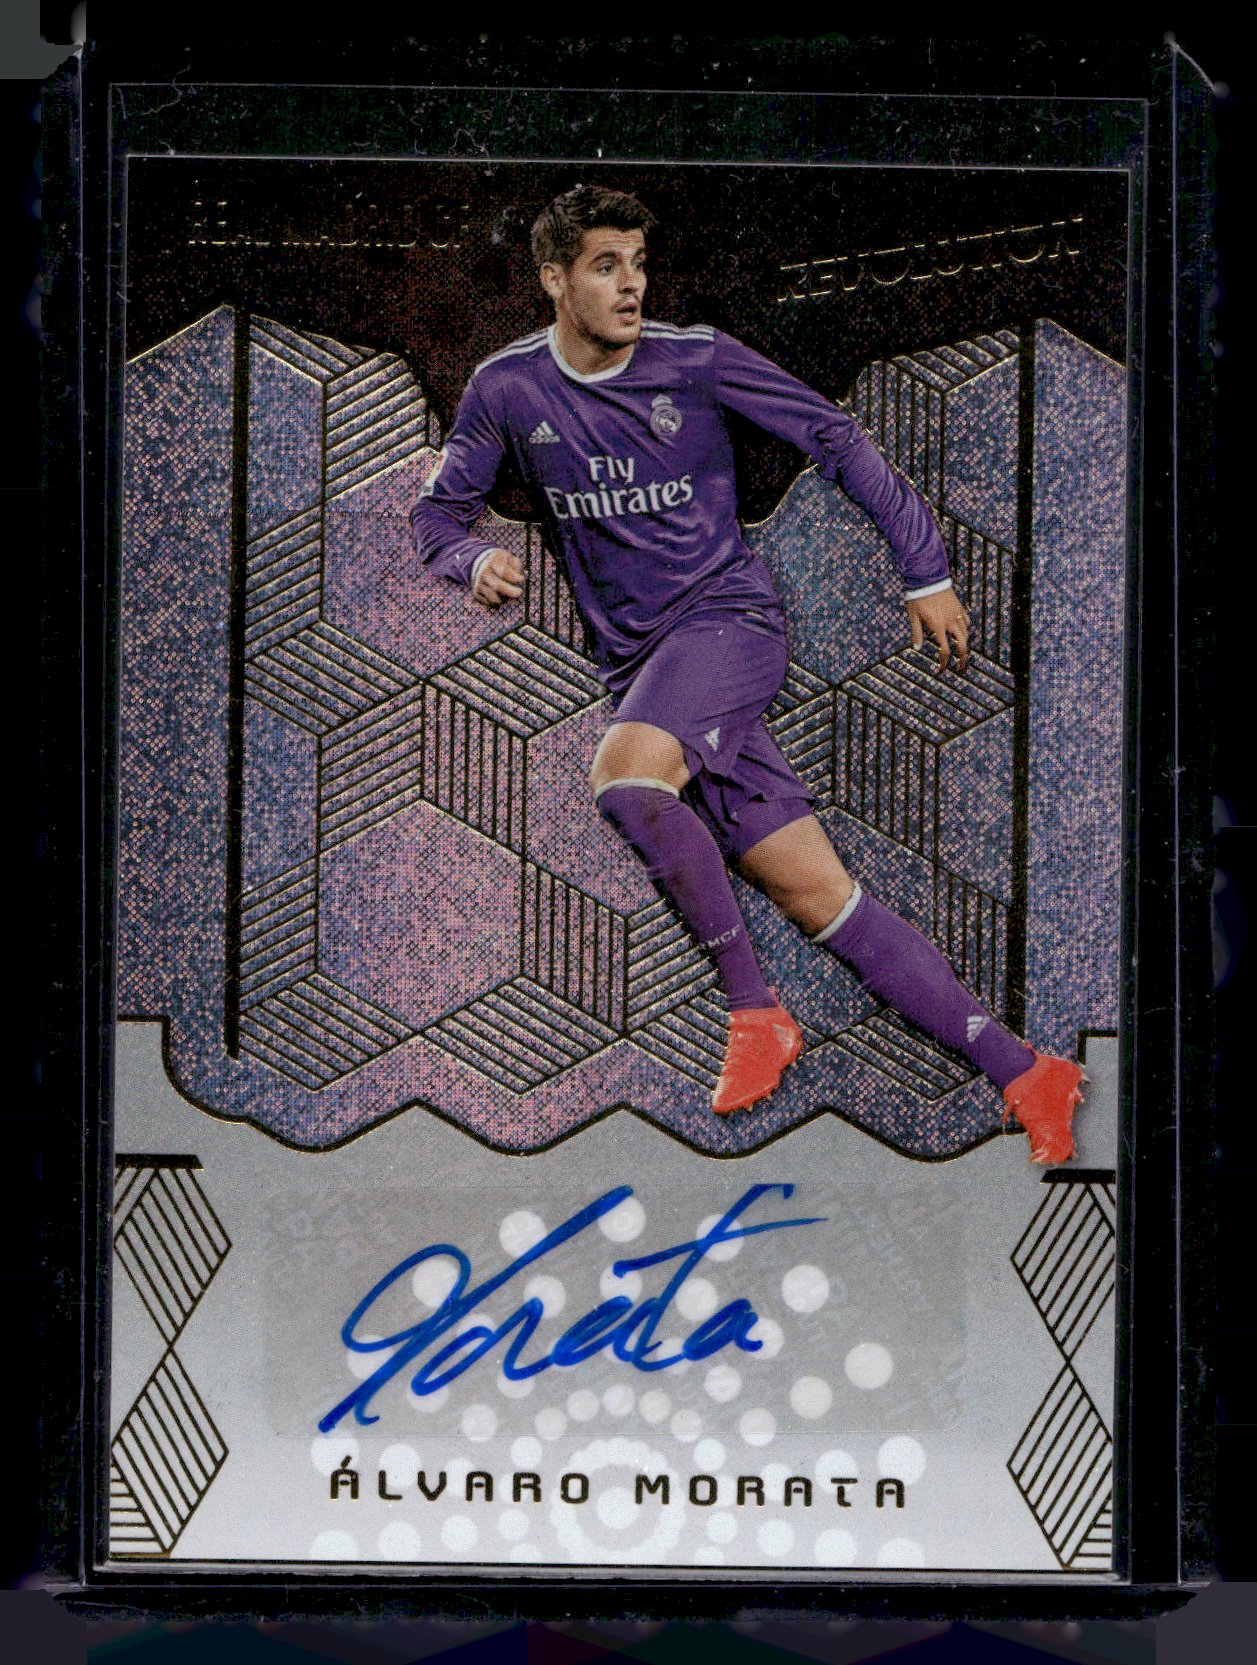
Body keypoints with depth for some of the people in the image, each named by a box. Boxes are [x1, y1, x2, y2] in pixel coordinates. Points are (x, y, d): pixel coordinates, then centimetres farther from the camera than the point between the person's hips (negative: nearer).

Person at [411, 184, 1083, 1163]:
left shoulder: (697, 359, 0)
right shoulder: (508, 388, 6)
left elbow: (837, 439, 5)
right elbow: (439, 511, 16)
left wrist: (926, 571, 3)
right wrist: (473, 559, -8)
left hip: (729, 616, -3)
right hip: (639, 667, 3)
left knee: (624, 776, -34)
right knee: (817, 895, -6)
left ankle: (755, 1006, -18)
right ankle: (1023, 1074, -5)